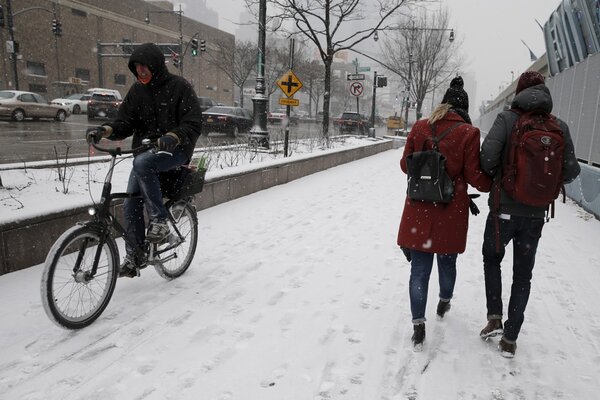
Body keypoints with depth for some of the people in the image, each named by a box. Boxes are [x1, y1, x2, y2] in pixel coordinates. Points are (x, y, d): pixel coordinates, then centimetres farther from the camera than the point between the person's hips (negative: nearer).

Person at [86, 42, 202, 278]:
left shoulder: (179, 87, -6)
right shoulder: (137, 90, 10)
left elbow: (193, 124, -14)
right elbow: (125, 122, 5)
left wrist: (172, 137, -34)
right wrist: (106, 130, -17)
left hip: (175, 151, -5)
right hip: (145, 152, 6)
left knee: (142, 163, -37)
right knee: (130, 204, -4)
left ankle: (158, 220, -25)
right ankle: (134, 258, 9)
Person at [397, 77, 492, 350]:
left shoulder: (419, 127, -1)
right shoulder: (468, 133, -9)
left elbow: (405, 164, 6)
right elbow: (473, 175, -8)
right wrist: (494, 185, 12)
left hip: (419, 209, 2)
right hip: (451, 212, -1)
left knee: (419, 267, 7)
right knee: (447, 262, 21)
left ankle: (418, 325, 7)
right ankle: (444, 302, 45)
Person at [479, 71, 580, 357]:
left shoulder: (507, 119, -9)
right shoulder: (560, 127, 0)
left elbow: (487, 157, -20)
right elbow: (571, 171, 1)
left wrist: (493, 175, 0)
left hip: (503, 210, -2)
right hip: (535, 215, 3)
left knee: (492, 259, 22)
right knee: (522, 275, 13)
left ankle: (494, 317, 14)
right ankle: (510, 339, 19)